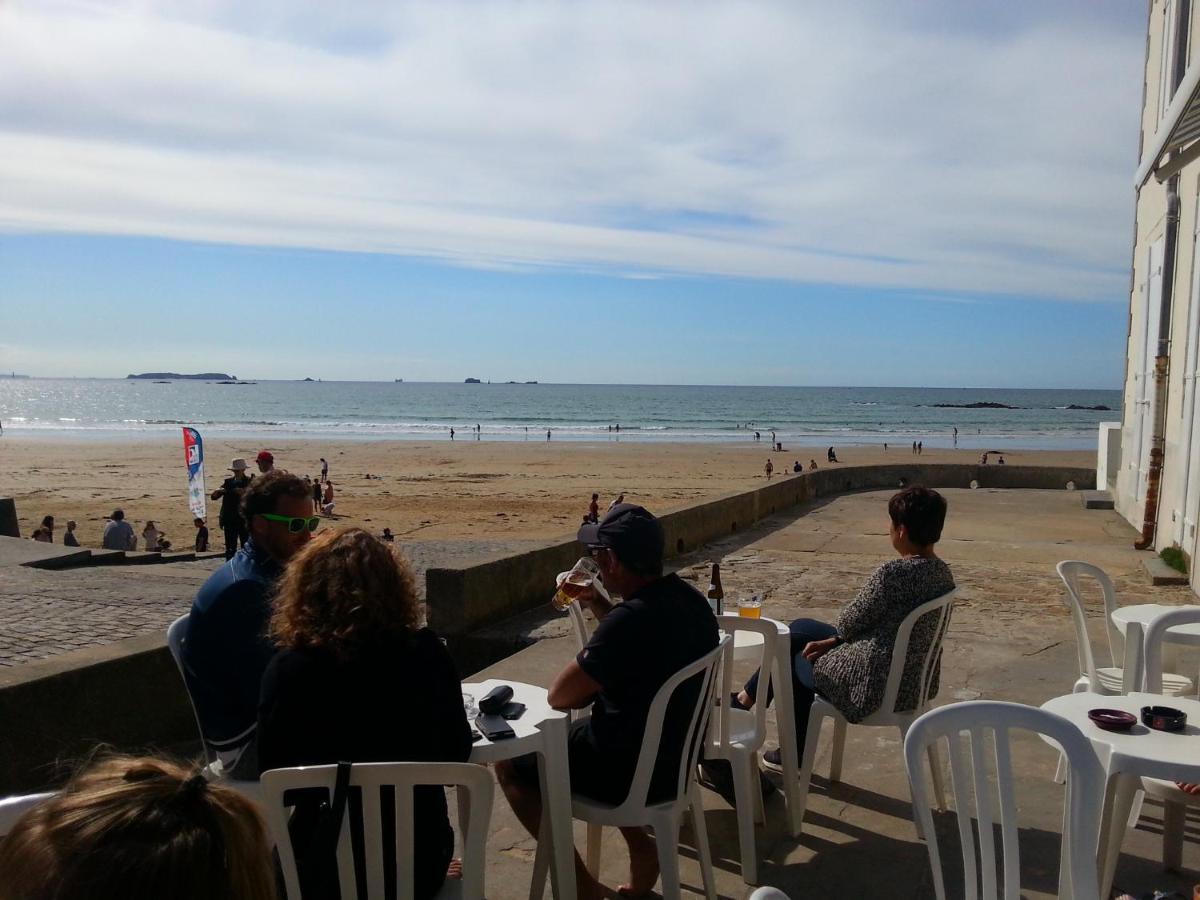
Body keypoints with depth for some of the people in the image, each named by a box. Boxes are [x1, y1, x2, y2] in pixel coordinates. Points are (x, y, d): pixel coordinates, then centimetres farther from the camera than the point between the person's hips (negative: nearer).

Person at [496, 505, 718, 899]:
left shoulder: (629, 620, -31)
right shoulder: (690, 598, -4)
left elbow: (560, 697, -21)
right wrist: (599, 607, 6)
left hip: (633, 773, -8)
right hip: (677, 755, 8)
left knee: (508, 763, 10)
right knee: (575, 730, 32)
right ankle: (640, 846, 23)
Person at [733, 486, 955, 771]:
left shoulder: (893, 573, -28)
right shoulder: (943, 572, 0)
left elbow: (849, 622, -17)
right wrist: (833, 641, 7)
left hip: (876, 684, -9)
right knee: (800, 628, 19)